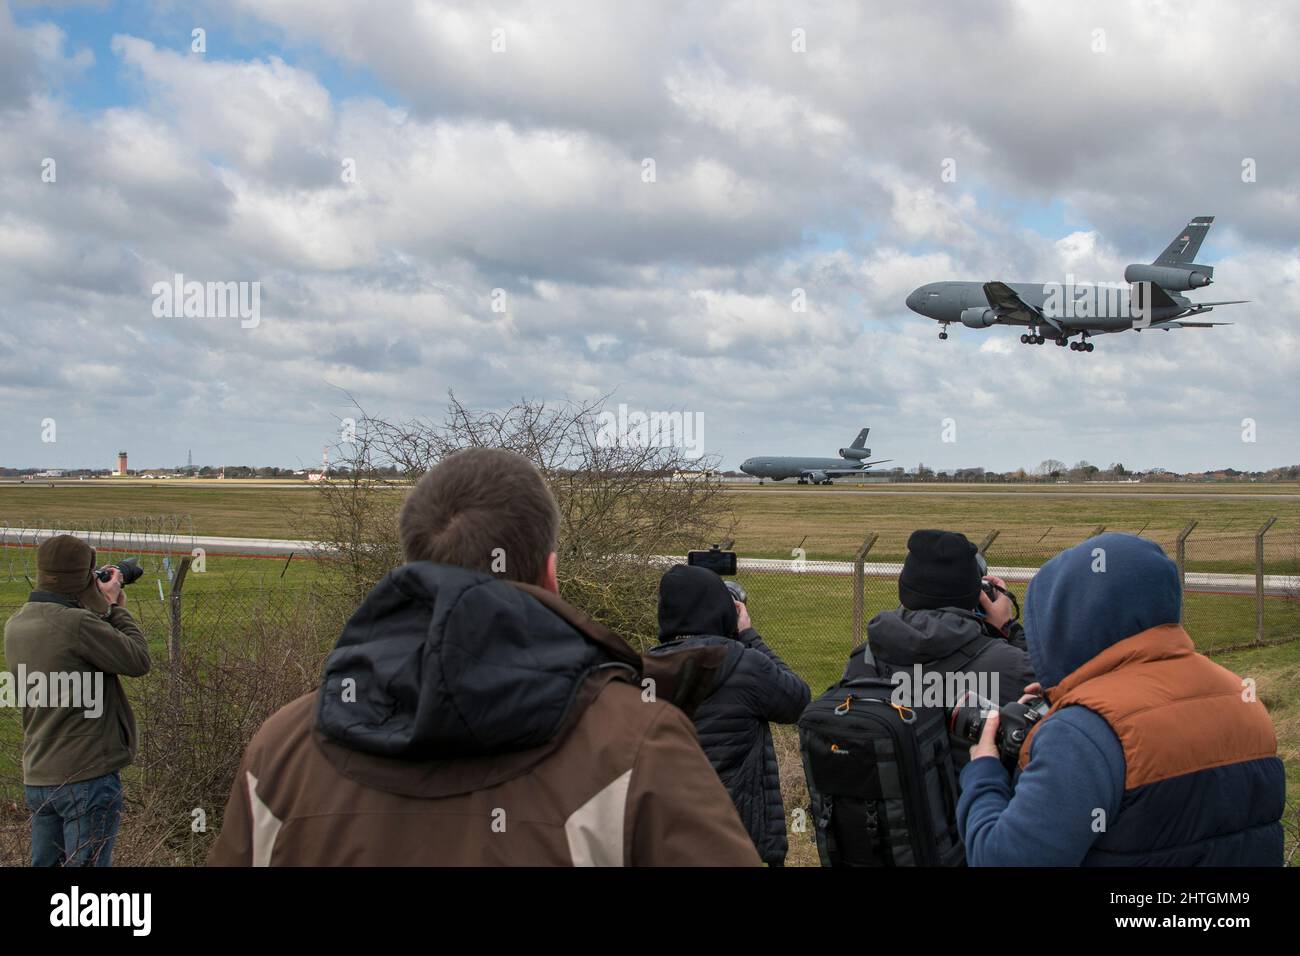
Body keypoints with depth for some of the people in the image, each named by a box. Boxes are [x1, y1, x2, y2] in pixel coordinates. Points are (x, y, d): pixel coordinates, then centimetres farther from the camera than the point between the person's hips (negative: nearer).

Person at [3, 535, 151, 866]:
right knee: (86, 862, 1)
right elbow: (138, 661, -13)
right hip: (87, 777, -8)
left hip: (37, 779, 8)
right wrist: (115, 606, -2)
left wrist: (102, 608, 8)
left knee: (44, 862, 16)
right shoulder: (77, 623, -21)